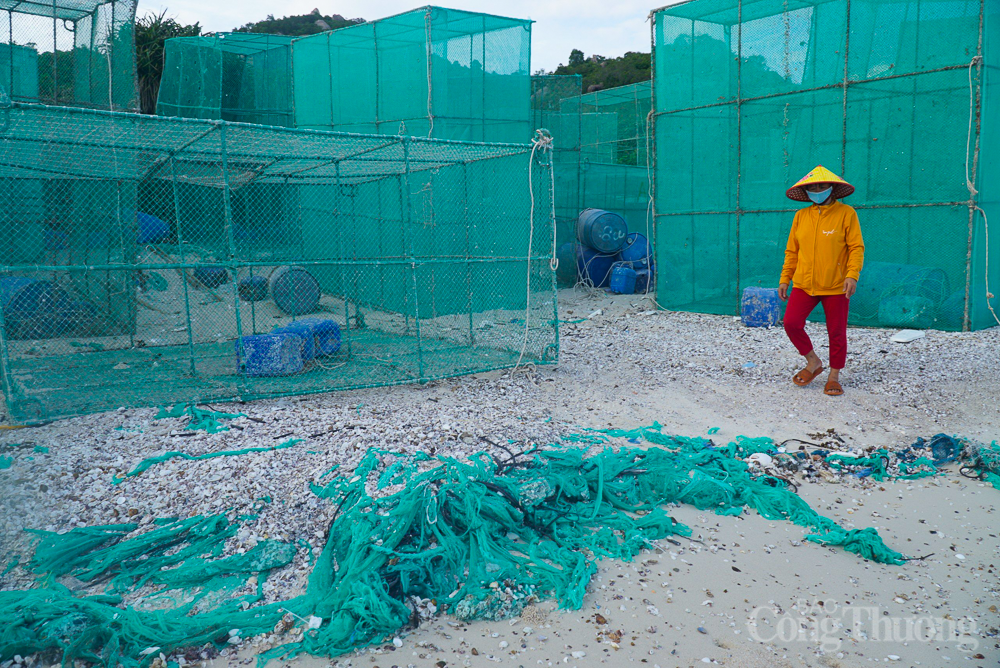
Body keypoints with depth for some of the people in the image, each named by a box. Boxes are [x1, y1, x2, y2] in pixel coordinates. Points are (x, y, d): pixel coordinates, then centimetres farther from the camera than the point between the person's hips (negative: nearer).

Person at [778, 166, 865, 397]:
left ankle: (834, 376, 23)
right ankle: (813, 362, 11)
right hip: (804, 284, 3)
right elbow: (792, 250, 13)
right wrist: (785, 279, 9)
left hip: (835, 286, -3)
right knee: (791, 323, -12)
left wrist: (852, 275, -20)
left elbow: (856, 248, -6)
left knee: (836, 333, 5)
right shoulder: (801, 216, 8)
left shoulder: (846, 213, -2)